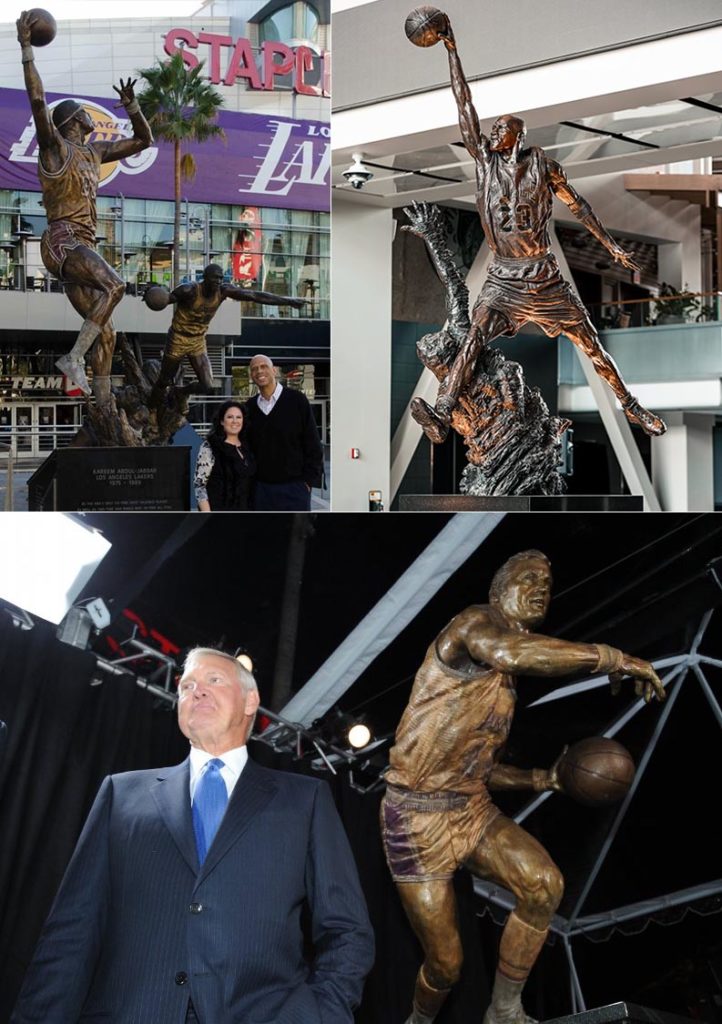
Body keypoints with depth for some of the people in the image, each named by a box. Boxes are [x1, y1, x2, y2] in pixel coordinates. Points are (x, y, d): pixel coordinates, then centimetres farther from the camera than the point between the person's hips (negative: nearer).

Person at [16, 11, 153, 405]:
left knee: (106, 335, 3)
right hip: (63, 242, -8)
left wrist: (131, 106, 16)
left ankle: (103, 409, 4)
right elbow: (37, 99, -16)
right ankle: (73, 357, -31)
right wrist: (26, 47, -20)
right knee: (115, 285, -33)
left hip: (83, 247, 8)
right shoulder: (54, 145, 0)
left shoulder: (94, 152, 22)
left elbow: (143, 141, 31)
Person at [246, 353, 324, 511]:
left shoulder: (296, 400, -2)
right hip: (262, 488, 4)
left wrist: (309, 479, -8)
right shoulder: (250, 407, 8)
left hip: (294, 487, -3)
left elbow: (312, 443, -2)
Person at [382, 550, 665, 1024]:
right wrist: (611, 658, -35)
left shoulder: (506, 686, 15)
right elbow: (509, 652, -38)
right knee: (446, 964, 0)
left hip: (474, 809, 7)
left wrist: (544, 779, 5)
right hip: (417, 815, -7)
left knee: (545, 883, -21)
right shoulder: (475, 621, -11)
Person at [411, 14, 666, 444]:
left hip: (547, 279, 0)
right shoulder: (484, 158, 5)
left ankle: (632, 408, 20)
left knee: (591, 344, 6)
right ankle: (442, 415, -37)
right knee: (474, 338, -22)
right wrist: (452, 50, 2)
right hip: (503, 280, 0)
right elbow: (465, 106, 4)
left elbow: (577, 205, 9)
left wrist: (612, 246, 9)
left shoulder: (542, 163, 1)